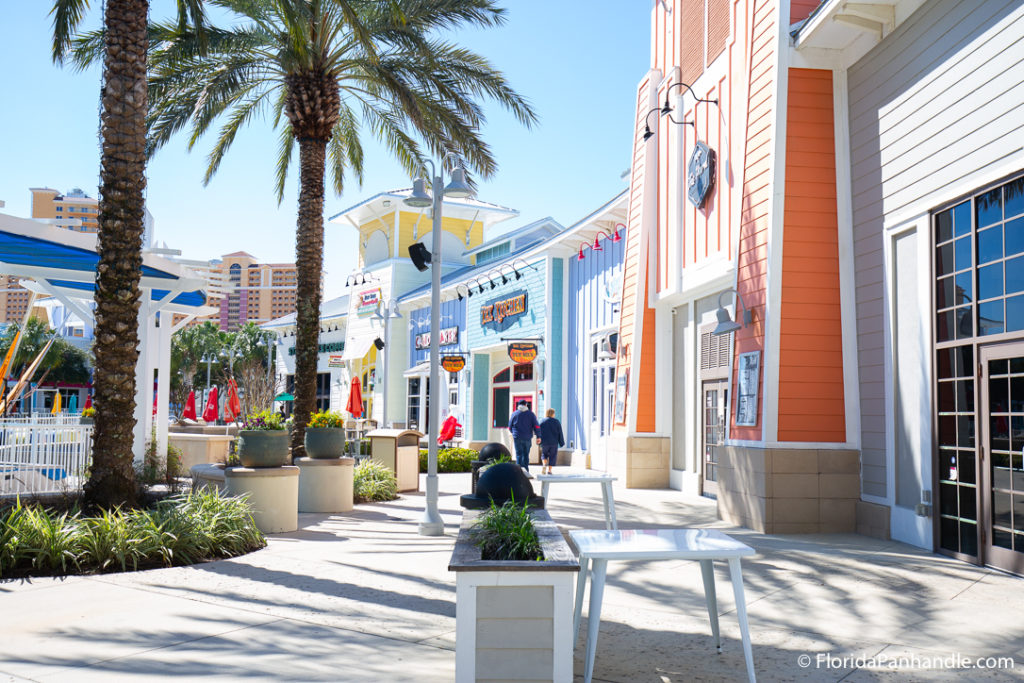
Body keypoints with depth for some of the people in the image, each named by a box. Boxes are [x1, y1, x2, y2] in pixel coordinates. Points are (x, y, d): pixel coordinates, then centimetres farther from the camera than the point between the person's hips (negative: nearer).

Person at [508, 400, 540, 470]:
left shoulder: (514, 414, 4)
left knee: (519, 454, 0)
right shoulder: (530, 414, 3)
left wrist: (513, 433, 31)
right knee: (526, 454, 12)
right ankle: (526, 469, 15)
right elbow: (536, 426, -5)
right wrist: (538, 436, -1)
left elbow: (510, 427, 11)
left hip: (517, 438, -1)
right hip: (527, 438, 1)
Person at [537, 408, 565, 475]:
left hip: (544, 442, 1)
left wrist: (538, 442, 9)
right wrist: (561, 443, 7)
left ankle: (544, 464, -7)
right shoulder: (556, 422, 0)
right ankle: (549, 470, 0)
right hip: (554, 442, -1)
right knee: (552, 456, 8)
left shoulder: (542, 421, 1)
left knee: (544, 454, 18)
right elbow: (560, 434, 1)